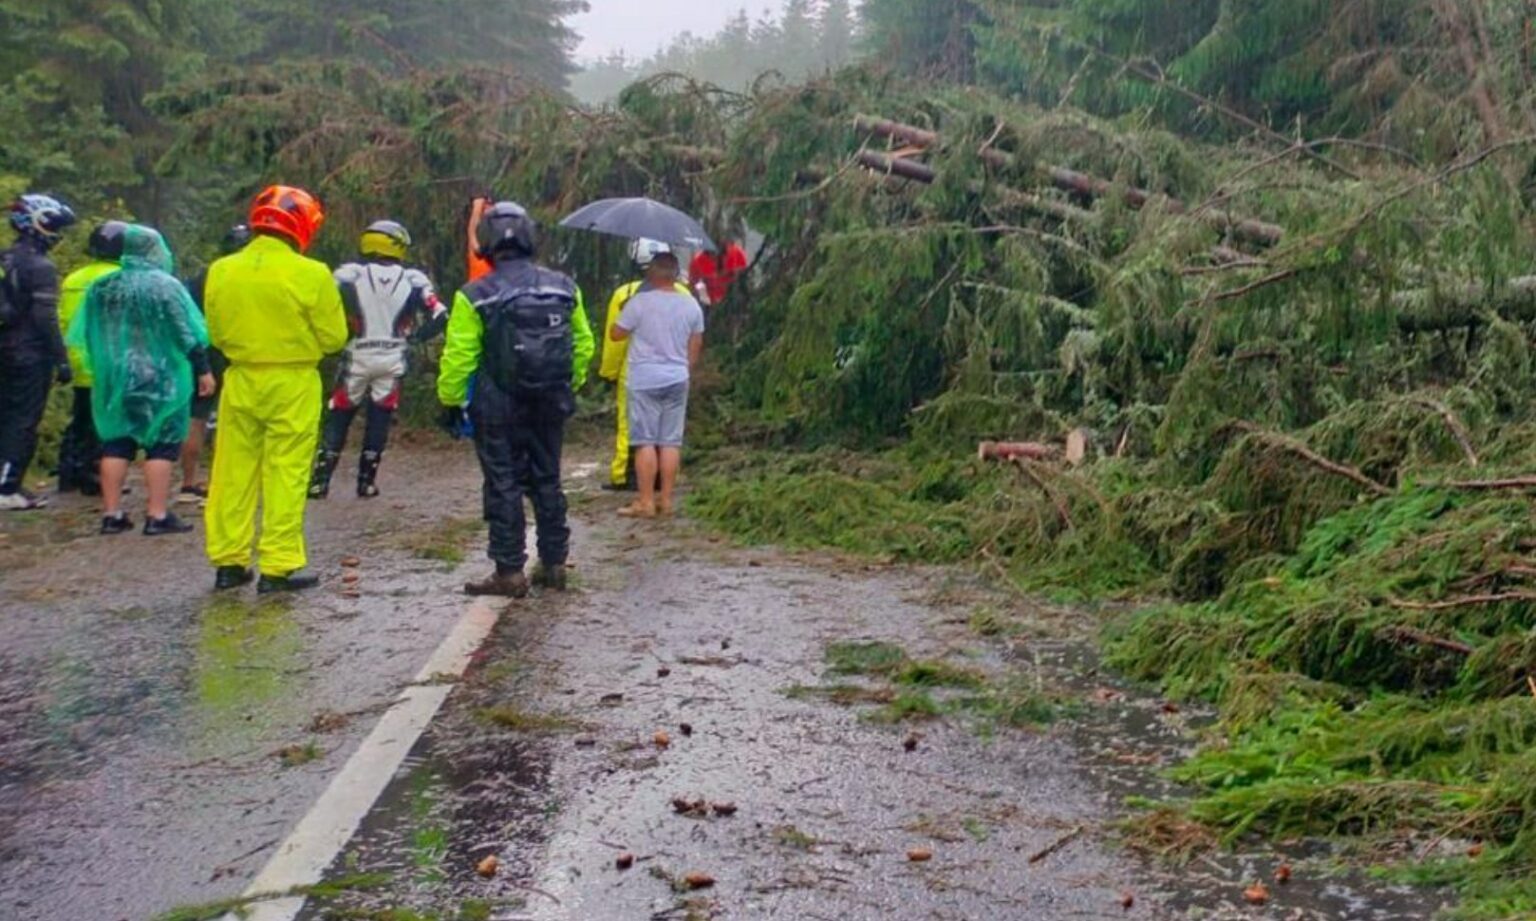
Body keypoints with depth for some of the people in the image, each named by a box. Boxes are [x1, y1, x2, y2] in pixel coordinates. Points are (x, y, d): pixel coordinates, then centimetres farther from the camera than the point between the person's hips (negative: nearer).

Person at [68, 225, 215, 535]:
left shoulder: (101, 287, 7)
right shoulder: (165, 285, -9)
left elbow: (87, 335, 14)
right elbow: (189, 335, -10)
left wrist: (102, 368, 24)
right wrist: (203, 369, -4)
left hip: (114, 378, 5)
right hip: (159, 379, -5)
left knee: (116, 444, 9)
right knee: (161, 444, -1)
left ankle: (112, 514, 11)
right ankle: (157, 516, -2)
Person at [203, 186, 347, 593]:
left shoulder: (221, 271, 0)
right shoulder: (311, 274, -13)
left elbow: (216, 334, 7)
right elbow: (333, 338, -7)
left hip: (240, 380, 4)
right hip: (293, 384, -4)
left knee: (234, 472, 13)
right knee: (285, 475, 2)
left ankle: (228, 563, 19)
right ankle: (278, 568, 4)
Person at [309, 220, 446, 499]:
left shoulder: (349, 275, -7)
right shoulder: (413, 280, -4)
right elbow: (439, 317, -6)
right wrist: (414, 335, 9)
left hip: (358, 357, -1)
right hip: (392, 360, 1)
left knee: (339, 418, 10)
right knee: (379, 421, 12)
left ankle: (320, 480, 8)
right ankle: (367, 481, 13)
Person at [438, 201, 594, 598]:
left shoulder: (475, 296, -11)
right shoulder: (564, 288, 2)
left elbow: (458, 357, -11)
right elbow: (583, 346, 8)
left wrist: (450, 401, 1)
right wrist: (568, 388, 20)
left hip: (499, 408, -4)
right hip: (551, 405, 4)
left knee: (503, 486, 3)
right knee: (547, 482, 15)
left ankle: (510, 572, 5)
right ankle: (554, 564, 22)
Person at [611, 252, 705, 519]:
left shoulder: (639, 302, -11)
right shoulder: (691, 305, 4)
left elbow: (617, 334, -2)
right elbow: (696, 344, 11)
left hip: (645, 380, -4)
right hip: (677, 379, 4)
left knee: (645, 442, -1)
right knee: (671, 441, 7)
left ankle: (646, 502, -1)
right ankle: (666, 500, 10)